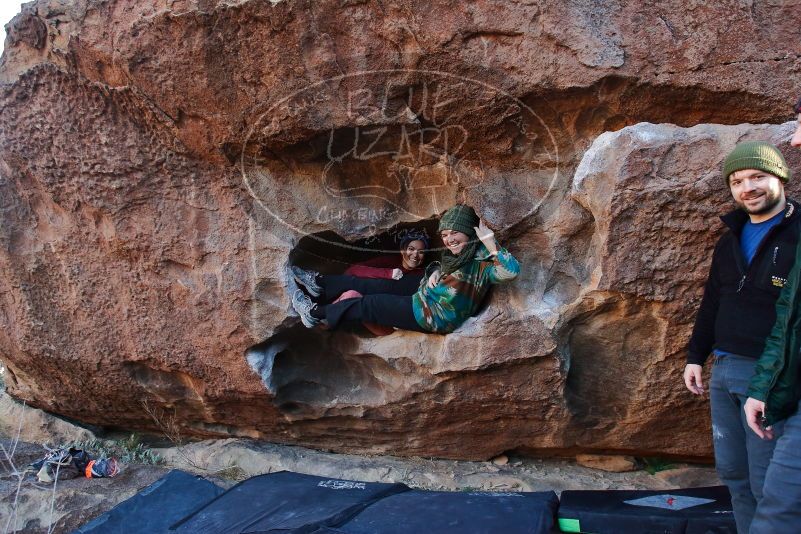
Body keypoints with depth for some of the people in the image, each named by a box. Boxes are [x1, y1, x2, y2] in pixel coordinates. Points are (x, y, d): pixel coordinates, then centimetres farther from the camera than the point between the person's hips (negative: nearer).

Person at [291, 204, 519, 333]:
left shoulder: (481, 261, -20)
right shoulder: (458, 256, 6)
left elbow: (511, 271, -36)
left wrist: (491, 244, -38)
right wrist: (435, 271, 2)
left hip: (432, 317, -9)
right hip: (424, 304, 9)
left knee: (369, 304, 1)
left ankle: (317, 313, 19)